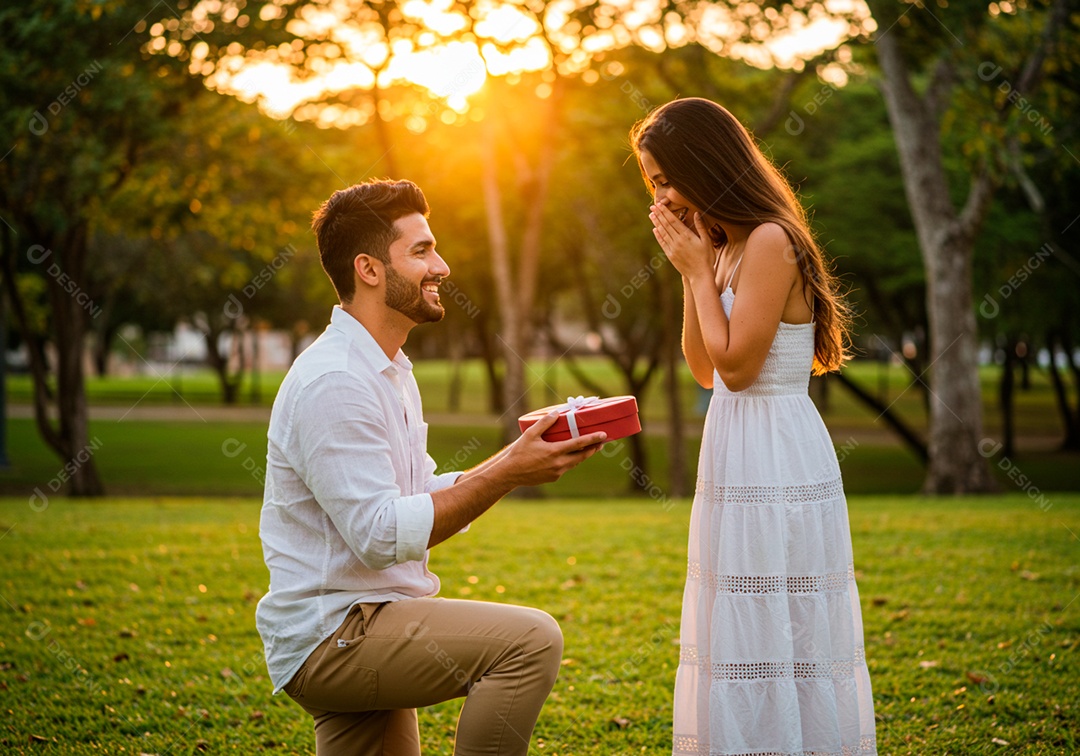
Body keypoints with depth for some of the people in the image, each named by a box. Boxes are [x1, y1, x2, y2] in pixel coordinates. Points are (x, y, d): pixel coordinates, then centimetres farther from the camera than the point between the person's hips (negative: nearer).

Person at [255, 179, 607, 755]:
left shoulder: (390, 372, 17)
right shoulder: (332, 382, -17)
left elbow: (428, 500, 15)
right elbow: (380, 535, -24)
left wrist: (516, 457, 1)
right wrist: (505, 475, -22)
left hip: (364, 630, 10)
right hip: (331, 635, -10)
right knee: (531, 638, -24)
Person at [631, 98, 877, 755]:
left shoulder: (770, 242, -15)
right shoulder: (726, 248, 14)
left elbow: (736, 363, -19)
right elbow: (704, 370, 14)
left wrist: (698, 271, -11)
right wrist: (695, 271, 6)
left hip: (776, 462, -10)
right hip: (738, 456, 10)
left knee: (779, 638, -4)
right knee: (742, 639, 14)